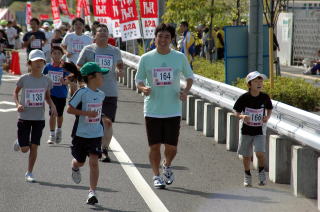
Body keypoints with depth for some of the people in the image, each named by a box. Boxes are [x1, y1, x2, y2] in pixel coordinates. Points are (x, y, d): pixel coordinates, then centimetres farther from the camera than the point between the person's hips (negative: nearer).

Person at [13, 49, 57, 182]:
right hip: (25, 117, -2)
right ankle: (19, 142, 35)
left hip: (39, 118, 2)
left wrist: (52, 106, -6)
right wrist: (18, 104, -12)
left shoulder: (47, 80, -1)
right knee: (25, 149, -2)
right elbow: (15, 92, 6)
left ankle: (29, 173, 12)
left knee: (34, 146, -1)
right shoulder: (24, 79, -8)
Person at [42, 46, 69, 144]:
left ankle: (59, 130, 38)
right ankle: (52, 135, 0)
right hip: (52, 93, 0)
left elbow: (68, 79, -12)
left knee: (59, 114, 13)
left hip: (62, 94, 0)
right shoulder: (48, 66, -2)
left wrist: (65, 82, -32)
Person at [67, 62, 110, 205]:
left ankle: (92, 192, -7)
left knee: (94, 162, -9)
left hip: (96, 134, 3)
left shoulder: (101, 94, 6)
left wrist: (104, 119, 18)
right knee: (80, 162, 12)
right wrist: (87, 113, -22)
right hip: (81, 133, -3)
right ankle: (75, 168, 50)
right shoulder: (82, 92, -14)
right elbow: (70, 109, -16)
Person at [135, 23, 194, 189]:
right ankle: (156, 176, 18)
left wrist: (185, 91, -5)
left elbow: (189, 76, 14)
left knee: (171, 146, 2)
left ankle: (167, 166, 34)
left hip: (173, 110, 1)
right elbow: (138, 80, 7)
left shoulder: (180, 57, 2)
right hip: (152, 110, -1)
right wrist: (143, 88, -16)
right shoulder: (146, 59, -1)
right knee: (154, 145, 1)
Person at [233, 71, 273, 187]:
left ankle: (262, 174, 6)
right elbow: (237, 113, -3)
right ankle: (247, 177, 30)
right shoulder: (244, 98, -11)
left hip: (259, 131, 0)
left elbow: (269, 109, 11)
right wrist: (242, 116, -24)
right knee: (246, 156, 9)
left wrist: (267, 117, -10)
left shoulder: (265, 97, -6)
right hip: (246, 131, 0)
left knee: (260, 153, -18)